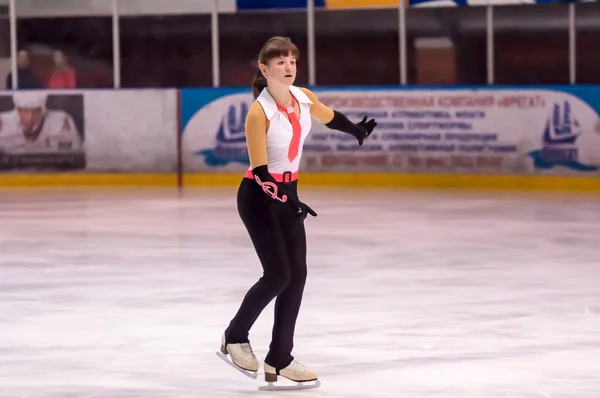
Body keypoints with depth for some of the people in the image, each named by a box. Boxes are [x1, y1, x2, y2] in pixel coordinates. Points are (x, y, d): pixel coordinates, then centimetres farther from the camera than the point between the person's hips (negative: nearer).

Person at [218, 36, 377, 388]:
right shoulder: (259, 113, -24)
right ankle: (235, 338, 10)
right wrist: (287, 202, -38)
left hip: (288, 193, 7)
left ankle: (279, 361, 9)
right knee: (278, 274, -12)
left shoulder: (304, 98, -4)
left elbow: (329, 117, 19)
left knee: (297, 276, 3)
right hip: (258, 197, -7)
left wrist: (358, 131, 36)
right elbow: (260, 172, -25)